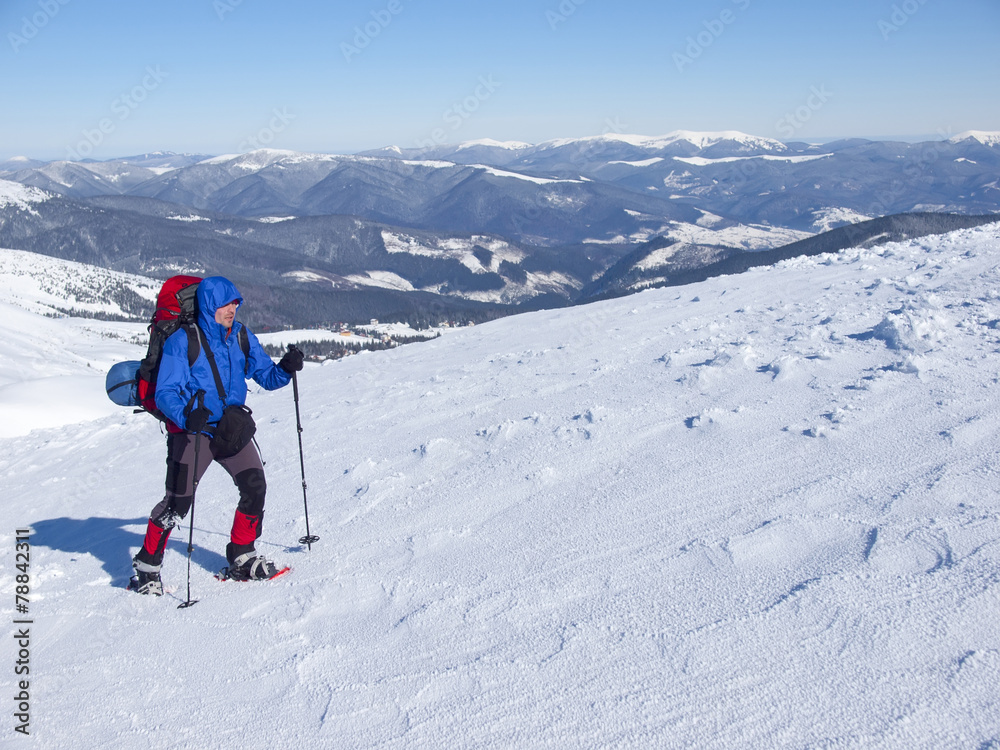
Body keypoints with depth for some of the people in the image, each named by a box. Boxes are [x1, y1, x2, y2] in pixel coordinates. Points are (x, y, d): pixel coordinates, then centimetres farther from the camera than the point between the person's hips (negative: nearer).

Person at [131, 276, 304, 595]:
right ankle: (147, 564, 13)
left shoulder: (242, 337, 4)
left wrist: (285, 369, -15)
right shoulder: (183, 341, -12)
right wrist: (186, 416, -34)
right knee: (178, 500, -8)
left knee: (255, 485, -7)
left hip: (231, 428, 5)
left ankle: (242, 557, 12)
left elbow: (265, 376, 7)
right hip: (191, 431, -5)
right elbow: (165, 393, -15)